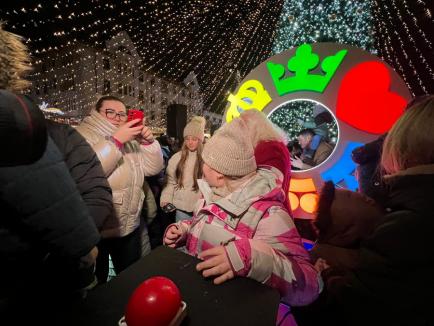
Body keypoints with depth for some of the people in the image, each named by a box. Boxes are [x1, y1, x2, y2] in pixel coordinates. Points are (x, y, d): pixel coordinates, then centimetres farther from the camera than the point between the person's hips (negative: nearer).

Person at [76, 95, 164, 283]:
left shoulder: (130, 140, 9)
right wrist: (116, 140, -28)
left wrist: (148, 142, -12)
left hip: (129, 226, 6)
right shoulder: (82, 136, -9)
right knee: (95, 283, 17)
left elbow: (154, 168, 3)